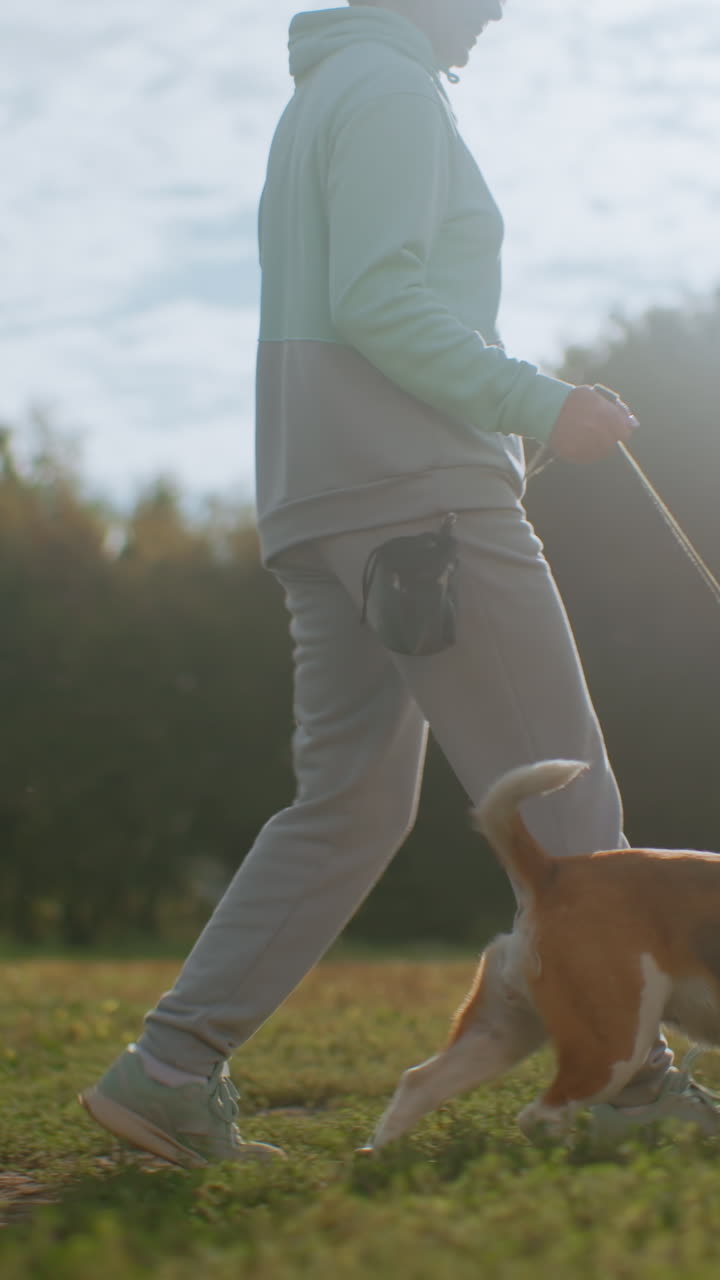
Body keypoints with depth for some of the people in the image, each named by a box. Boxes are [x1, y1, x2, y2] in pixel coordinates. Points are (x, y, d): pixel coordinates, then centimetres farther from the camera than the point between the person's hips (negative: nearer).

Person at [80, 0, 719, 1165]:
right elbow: (378, 301, -18)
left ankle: (171, 1070, 1)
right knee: (559, 789, -4)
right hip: (420, 492, -10)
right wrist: (538, 406, -14)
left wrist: (517, 396, 22)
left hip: (322, 504, 10)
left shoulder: (317, 103, 26)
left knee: (349, 804, 6)